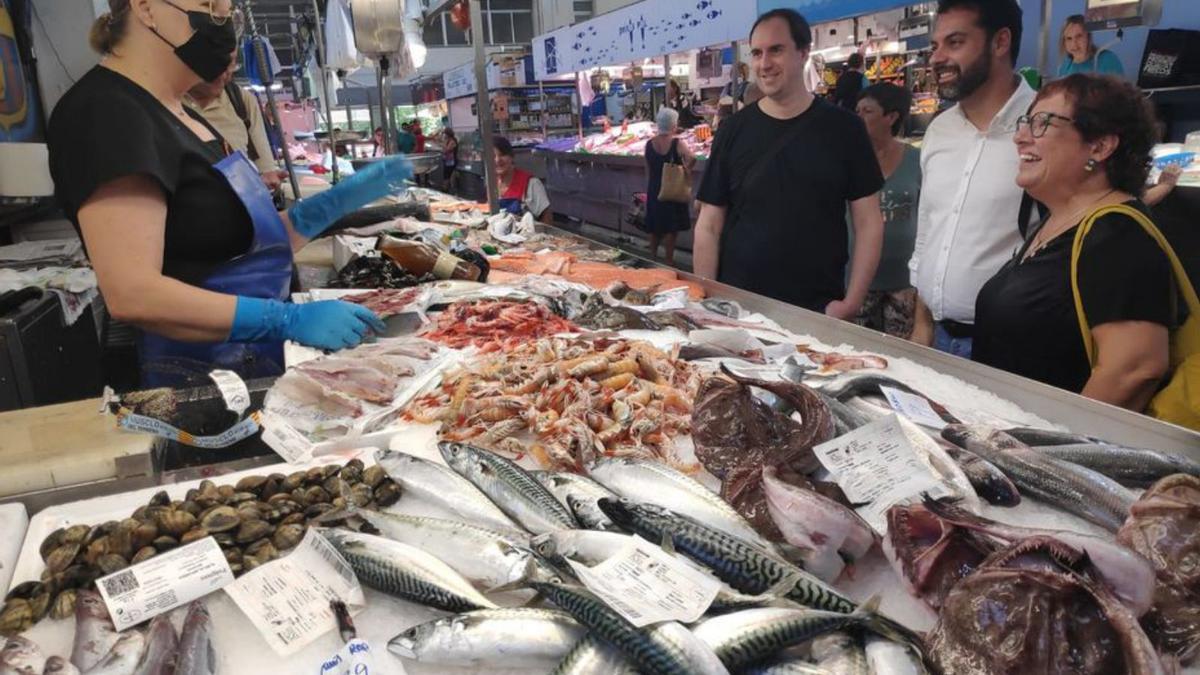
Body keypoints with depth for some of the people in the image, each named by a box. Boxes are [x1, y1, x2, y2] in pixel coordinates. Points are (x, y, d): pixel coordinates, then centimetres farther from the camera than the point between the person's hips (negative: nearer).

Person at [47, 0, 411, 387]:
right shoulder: (107, 113, -16)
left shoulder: (180, 115, 12)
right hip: (193, 383, -8)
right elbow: (131, 294, -25)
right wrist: (290, 320, -27)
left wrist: (340, 200, 4)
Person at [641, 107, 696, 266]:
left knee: (655, 226, 17)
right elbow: (692, 158, -30)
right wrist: (687, 169, -11)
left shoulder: (650, 144, 1)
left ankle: (653, 256, 27)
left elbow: (648, 170, 9)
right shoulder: (677, 143, -14)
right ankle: (668, 260, 9)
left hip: (653, 190, 5)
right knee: (670, 227, 4)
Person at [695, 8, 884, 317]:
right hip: (738, 304, 1)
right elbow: (709, 226, 1)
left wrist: (852, 301, -8)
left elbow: (868, 221, 0)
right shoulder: (733, 131, 1)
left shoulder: (843, 128, -1)